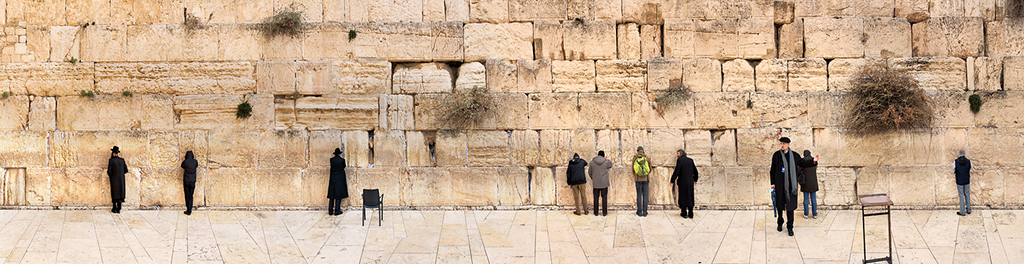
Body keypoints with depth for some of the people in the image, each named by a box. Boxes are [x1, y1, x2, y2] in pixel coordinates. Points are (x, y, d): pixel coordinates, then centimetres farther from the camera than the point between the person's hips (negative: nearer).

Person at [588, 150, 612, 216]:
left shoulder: (592, 162, -4)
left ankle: (595, 212, 10)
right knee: (604, 197, 6)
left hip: (596, 183, 1)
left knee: (596, 197, 8)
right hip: (604, 183, -1)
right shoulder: (606, 162, -6)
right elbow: (610, 165, 18)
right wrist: (608, 160, 38)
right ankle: (604, 212, 6)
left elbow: (589, 172, 6)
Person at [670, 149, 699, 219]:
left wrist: (672, 181, -7)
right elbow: (695, 171, 12)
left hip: (683, 182, -5)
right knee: (690, 197, 11)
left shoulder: (680, 160, -9)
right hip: (690, 182, 5)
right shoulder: (690, 160, 7)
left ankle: (684, 213, 9)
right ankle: (691, 214, 13)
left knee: (683, 197, 5)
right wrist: (695, 179, 27)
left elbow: (676, 171, -14)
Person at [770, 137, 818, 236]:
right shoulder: (776, 155, 2)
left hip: (790, 184, 0)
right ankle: (780, 223, 28)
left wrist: (813, 162, -2)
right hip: (779, 184, 0)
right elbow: (773, 170, 6)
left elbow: (802, 163, 14)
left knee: (790, 205, -1)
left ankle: (790, 227, 5)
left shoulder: (794, 156, 3)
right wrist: (772, 183, 3)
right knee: (780, 205, 9)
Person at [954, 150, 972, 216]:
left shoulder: (956, 162, -13)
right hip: (967, 181, 2)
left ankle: (962, 212, 9)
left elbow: (954, 171, -1)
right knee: (967, 195, 17)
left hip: (959, 182, -2)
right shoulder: (968, 161, -7)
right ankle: (968, 210, 24)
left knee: (961, 196, 5)